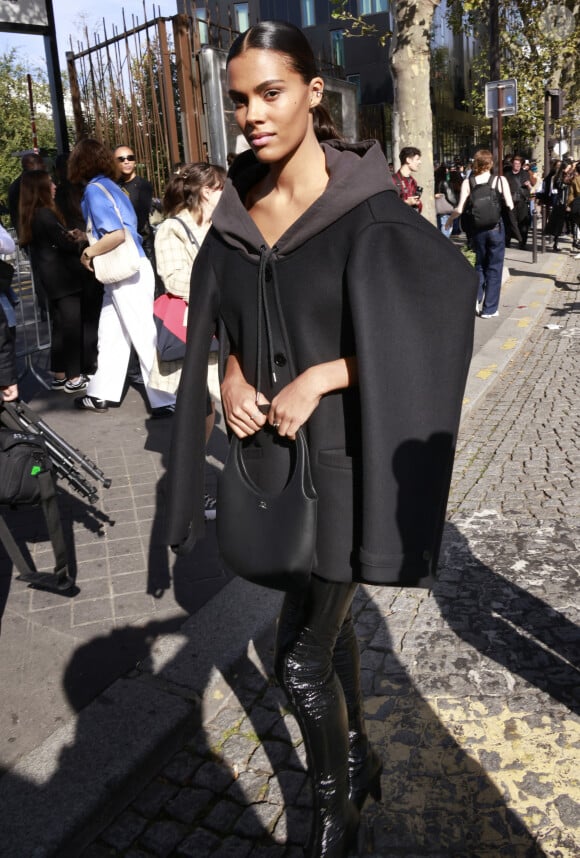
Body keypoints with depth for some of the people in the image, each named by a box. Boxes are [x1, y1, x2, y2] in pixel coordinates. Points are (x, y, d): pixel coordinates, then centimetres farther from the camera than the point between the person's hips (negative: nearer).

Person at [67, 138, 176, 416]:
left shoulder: (94, 189, -14)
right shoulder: (110, 185, 12)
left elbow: (117, 234, -25)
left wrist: (89, 253, -11)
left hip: (129, 273, -9)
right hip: (120, 274, 9)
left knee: (144, 337, -4)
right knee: (110, 334, 14)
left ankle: (166, 400, 3)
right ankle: (101, 394, 22)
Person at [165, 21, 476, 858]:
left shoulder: (367, 208, -12)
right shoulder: (238, 211, 4)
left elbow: (440, 314, -13)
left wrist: (321, 377, -18)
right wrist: (233, 372, -7)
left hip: (340, 458, -5)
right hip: (270, 453, 6)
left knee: (301, 656, 1)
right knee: (325, 615, 21)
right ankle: (360, 758, 46)